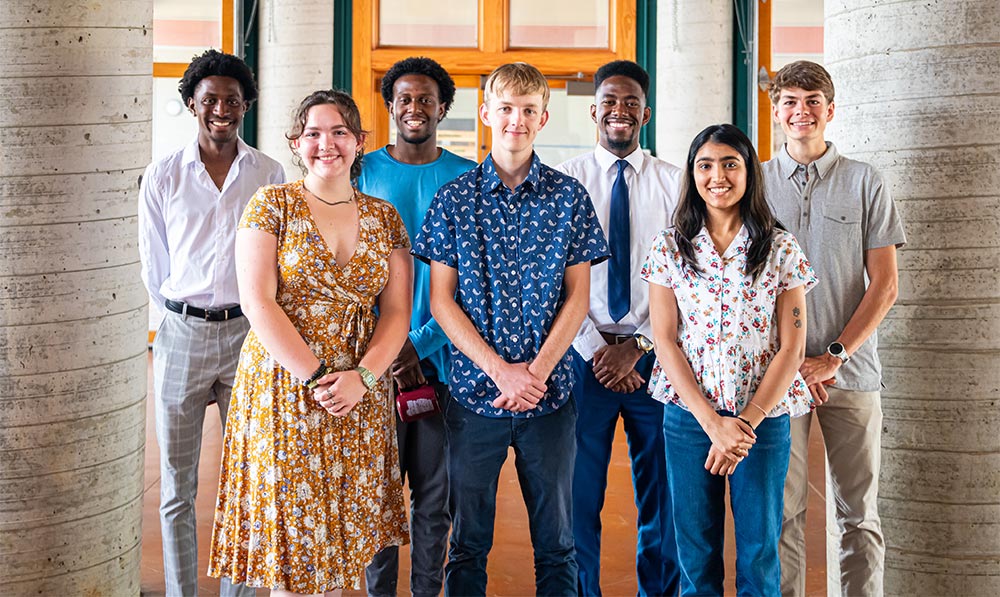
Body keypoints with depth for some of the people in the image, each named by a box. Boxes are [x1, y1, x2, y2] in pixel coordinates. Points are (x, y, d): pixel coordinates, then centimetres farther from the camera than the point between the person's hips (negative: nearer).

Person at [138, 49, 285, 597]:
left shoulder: (270, 175, 4)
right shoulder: (163, 176, 2)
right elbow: (154, 267, 9)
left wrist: (238, 316, 10)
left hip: (249, 331, 1)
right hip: (181, 332, -1)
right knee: (177, 487, 4)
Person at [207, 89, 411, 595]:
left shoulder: (384, 218, 9)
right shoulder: (271, 207, -2)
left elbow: (397, 312, 5)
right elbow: (259, 304, -10)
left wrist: (363, 376, -12)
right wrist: (316, 378, -17)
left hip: (362, 395, 3)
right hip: (283, 390, -3)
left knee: (340, 532, 8)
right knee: (290, 524, 0)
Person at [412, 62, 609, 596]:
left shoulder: (568, 196, 2)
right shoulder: (454, 198, 1)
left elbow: (577, 296, 2)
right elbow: (441, 301, -1)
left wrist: (537, 372, -10)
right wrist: (501, 369, -11)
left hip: (549, 393, 1)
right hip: (475, 391, 0)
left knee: (555, 541, 9)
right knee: (468, 541, 8)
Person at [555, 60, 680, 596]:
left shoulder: (674, 184, 5)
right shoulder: (565, 180, 4)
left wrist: (638, 345, -9)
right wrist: (595, 347, -8)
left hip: (653, 355, 1)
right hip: (584, 355, -1)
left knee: (661, 492, 7)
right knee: (579, 494, 3)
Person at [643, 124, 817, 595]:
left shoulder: (780, 250, 1)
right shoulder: (670, 247, 2)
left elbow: (791, 348, -2)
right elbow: (665, 342, -2)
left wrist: (747, 423, -11)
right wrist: (713, 423, -10)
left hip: (764, 417, 0)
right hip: (689, 417, 1)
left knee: (759, 555, 7)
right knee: (696, 554, 8)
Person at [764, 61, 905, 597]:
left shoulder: (865, 183, 4)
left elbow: (885, 284, 0)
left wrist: (835, 356, -11)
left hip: (850, 370, 0)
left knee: (858, 512, 5)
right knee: (782, 511, 3)